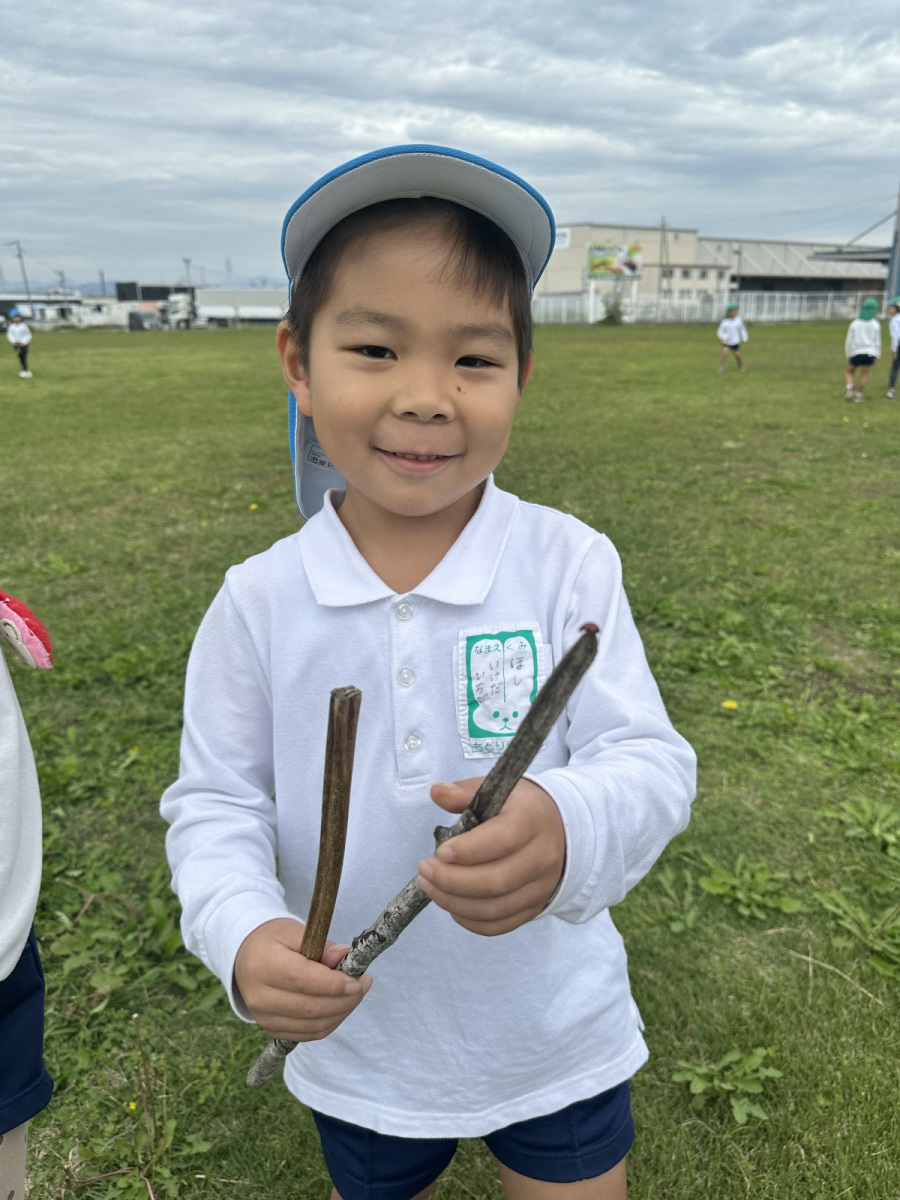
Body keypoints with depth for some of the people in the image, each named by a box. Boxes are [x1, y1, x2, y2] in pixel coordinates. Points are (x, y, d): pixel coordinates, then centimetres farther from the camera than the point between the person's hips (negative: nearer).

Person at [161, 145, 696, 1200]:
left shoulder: (569, 564, -18)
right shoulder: (259, 602, -15)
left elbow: (650, 761, -19)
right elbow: (216, 803, -7)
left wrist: (568, 832, -41)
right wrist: (245, 936, -26)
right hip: (358, 1048, 2)